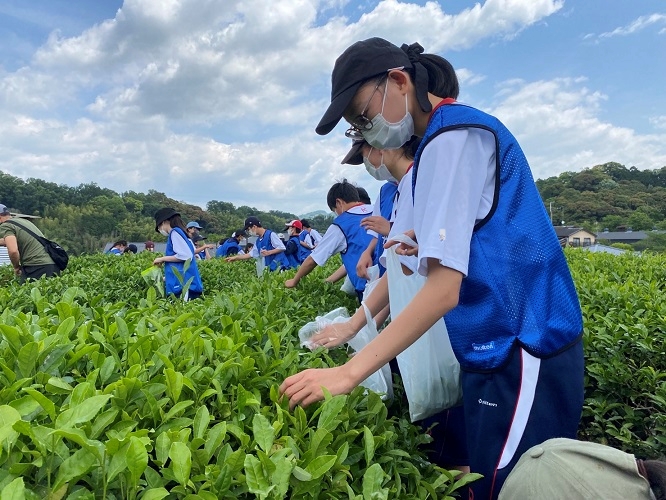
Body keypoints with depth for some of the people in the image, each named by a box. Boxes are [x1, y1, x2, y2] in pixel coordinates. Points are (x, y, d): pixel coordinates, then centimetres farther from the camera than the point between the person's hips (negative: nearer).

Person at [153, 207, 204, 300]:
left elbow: (186, 256, -18)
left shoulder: (175, 232, -5)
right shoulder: (181, 233, 21)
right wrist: (165, 278, 26)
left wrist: (163, 259, -6)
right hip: (182, 284, 9)